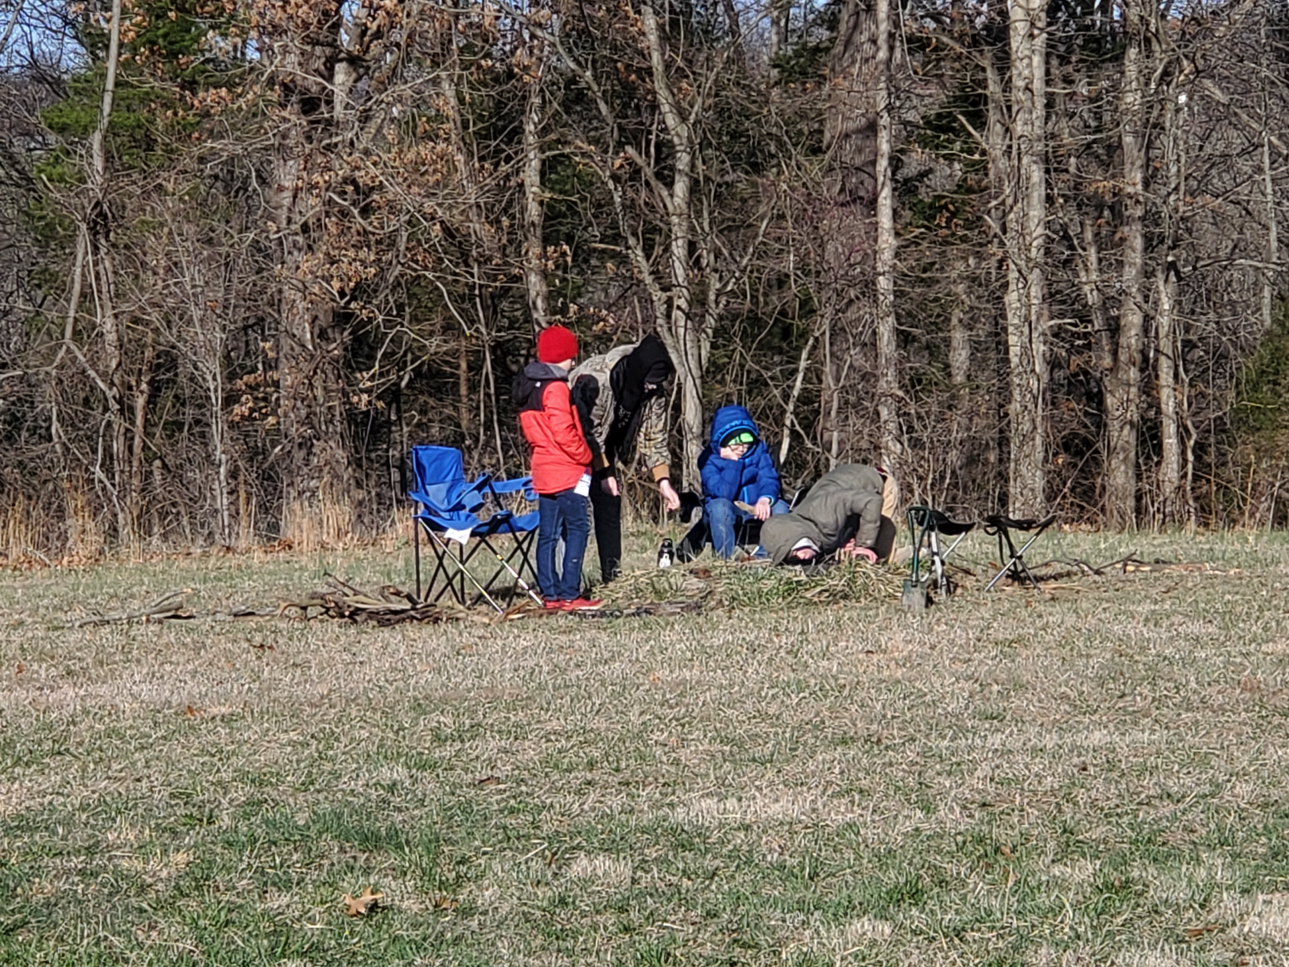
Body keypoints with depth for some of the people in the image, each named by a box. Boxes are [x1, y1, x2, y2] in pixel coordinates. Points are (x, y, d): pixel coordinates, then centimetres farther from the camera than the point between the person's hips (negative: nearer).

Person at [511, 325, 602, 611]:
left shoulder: (527, 388, 13)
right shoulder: (555, 388, -15)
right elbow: (564, 433, -20)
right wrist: (586, 456, -7)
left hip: (543, 471, 9)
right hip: (566, 472, -9)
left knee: (548, 534, 8)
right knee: (577, 530, -8)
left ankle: (550, 594, 9)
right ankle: (569, 595, -13)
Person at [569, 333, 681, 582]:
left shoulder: (654, 391, -14)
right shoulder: (593, 380, -36)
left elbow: (654, 438, -7)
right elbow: (585, 431, -27)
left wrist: (663, 482, -17)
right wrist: (604, 473, -26)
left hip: (602, 449, 7)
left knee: (610, 503, 2)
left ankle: (612, 573, 7)